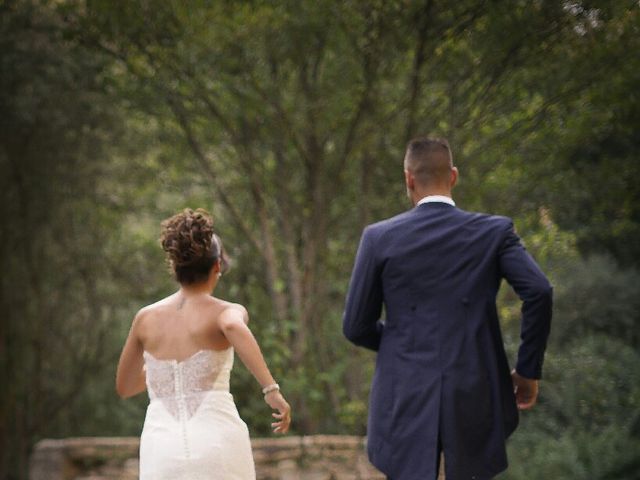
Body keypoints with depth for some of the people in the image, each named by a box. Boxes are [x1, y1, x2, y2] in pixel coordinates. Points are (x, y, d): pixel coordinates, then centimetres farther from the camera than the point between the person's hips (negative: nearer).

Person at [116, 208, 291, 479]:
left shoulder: (146, 318, 13)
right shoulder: (228, 312, 2)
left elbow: (124, 387, 26)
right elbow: (232, 327, -25)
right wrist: (271, 389, -27)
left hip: (163, 451, 2)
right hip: (218, 444, -2)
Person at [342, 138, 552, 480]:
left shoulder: (379, 238, 1)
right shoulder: (494, 232, 2)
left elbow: (356, 327, 4)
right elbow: (538, 291, -12)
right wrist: (528, 369, 0)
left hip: (407, 399, 0)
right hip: (474, 399, 1)